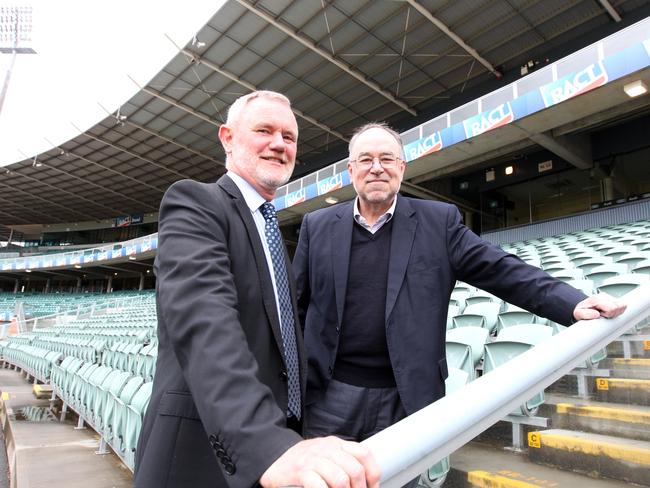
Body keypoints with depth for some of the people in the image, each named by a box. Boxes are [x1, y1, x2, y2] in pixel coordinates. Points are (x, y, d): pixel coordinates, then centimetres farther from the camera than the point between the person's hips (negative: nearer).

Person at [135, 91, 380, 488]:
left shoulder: (271, 226, 13)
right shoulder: (193, 202, -12)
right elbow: (203, 317, -30)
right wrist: (269, 444, -43)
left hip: (280, 437, 8)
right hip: (207, 450, -7)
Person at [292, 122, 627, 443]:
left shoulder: (438, 221, -1)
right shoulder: (317, 226, 3)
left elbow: (500, 270, -3)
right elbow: (296, 305, 8)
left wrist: (574, 304, -15)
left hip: (404, 398, 0)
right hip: (331, 395, 1)